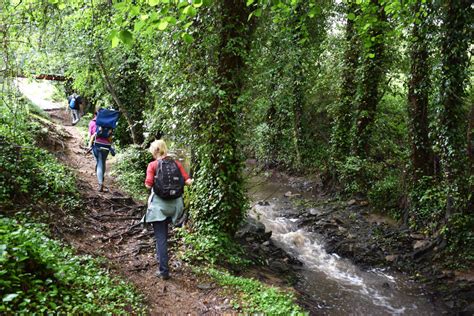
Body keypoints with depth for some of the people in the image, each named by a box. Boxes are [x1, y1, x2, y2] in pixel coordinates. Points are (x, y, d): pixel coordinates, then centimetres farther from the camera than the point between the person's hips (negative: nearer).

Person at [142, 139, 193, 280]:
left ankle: (164, 271, 1)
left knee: (161, 238, 2)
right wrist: (191, 181, 16)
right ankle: (161, 258, 43)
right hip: (173, 204, 4)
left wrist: (147, 183, 5)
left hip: (158, 204, -4)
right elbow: (187, 181, -6)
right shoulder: (176, 163, 0)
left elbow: (148, 184, -16)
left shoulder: (153, 165, -9)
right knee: (163, 235, 27)